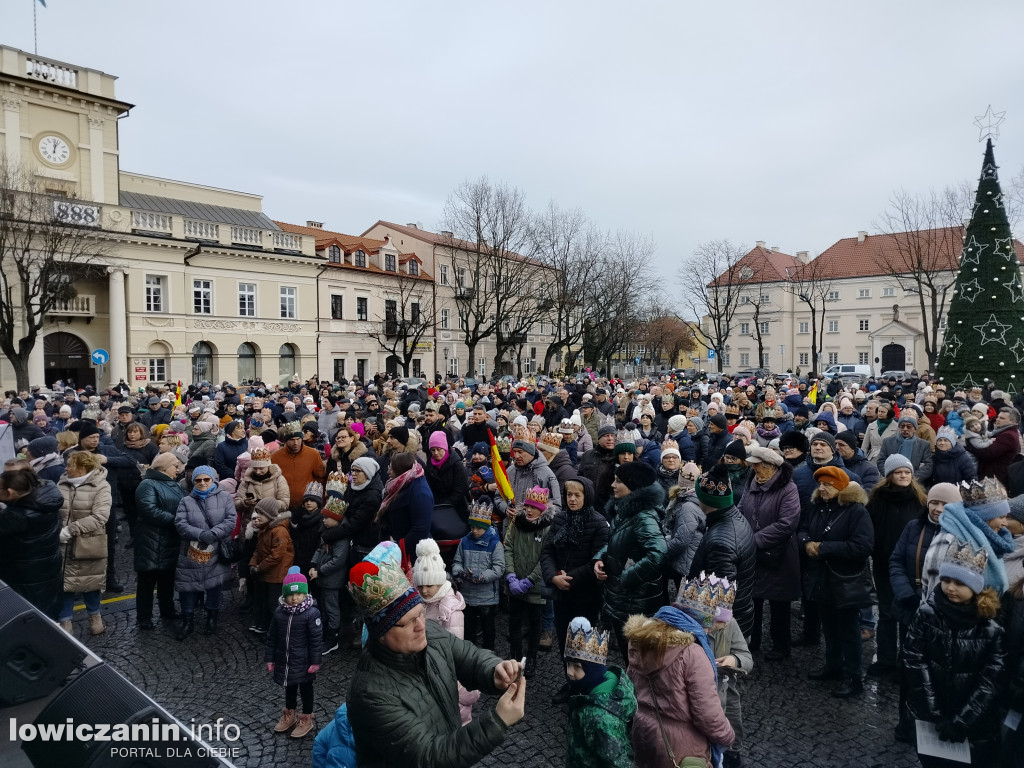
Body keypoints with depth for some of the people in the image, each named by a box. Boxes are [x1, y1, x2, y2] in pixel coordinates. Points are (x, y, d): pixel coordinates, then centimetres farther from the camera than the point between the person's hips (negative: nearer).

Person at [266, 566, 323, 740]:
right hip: (284, 660, 5)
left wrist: (315, 661, -13)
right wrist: (270, 658, 6)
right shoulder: (279, 612, -7)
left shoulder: (311, 613, -20)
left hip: (303, 661, -5)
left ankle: (306, 719, 30)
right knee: (289, 687, 23)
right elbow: (272, 637, 4)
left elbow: (317, 639, -15)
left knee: (305, 688, 12)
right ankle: (289, 715, 43)